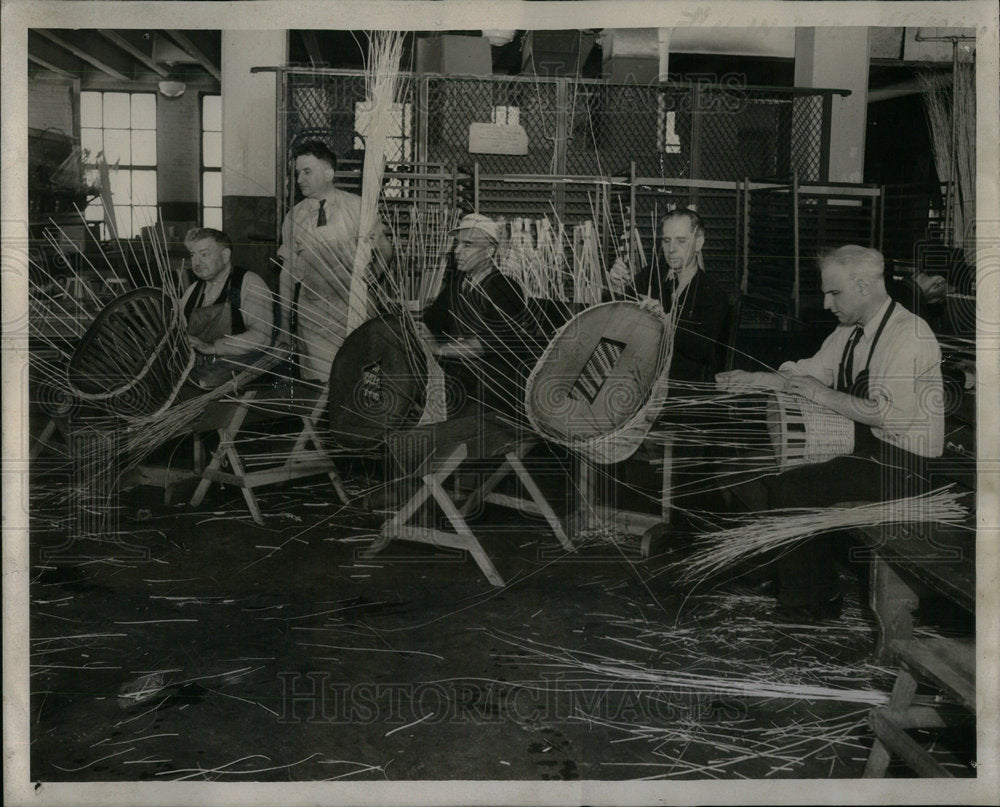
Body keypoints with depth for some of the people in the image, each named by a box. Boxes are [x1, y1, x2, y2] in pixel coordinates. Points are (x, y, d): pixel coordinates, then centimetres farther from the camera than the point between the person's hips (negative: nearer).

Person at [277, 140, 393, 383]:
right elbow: (288, 270, 12)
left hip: (351, 310, -1)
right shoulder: (294, 217, 7)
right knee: (318, 381, -5)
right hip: (312, 315, 1)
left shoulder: (358, 207, 1)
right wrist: (285, 318, 12)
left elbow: (386, 254, 4)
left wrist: (378, 245, -19)